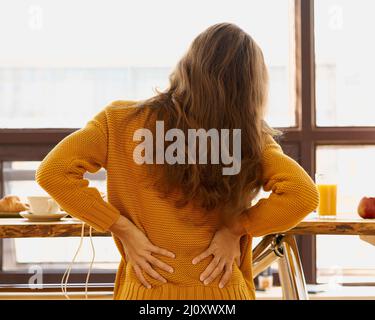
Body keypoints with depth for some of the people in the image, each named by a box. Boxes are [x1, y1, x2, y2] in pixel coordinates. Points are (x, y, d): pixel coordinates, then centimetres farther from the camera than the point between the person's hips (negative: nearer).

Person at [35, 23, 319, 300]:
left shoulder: (123, 122, -7)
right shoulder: (249, 139, -7)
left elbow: (53, 172, -14)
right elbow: (303, 194, -17)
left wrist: (123, 229, -11)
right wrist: (236, 229, -8)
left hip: (147, 290, 0)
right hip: (221, 292, 0)